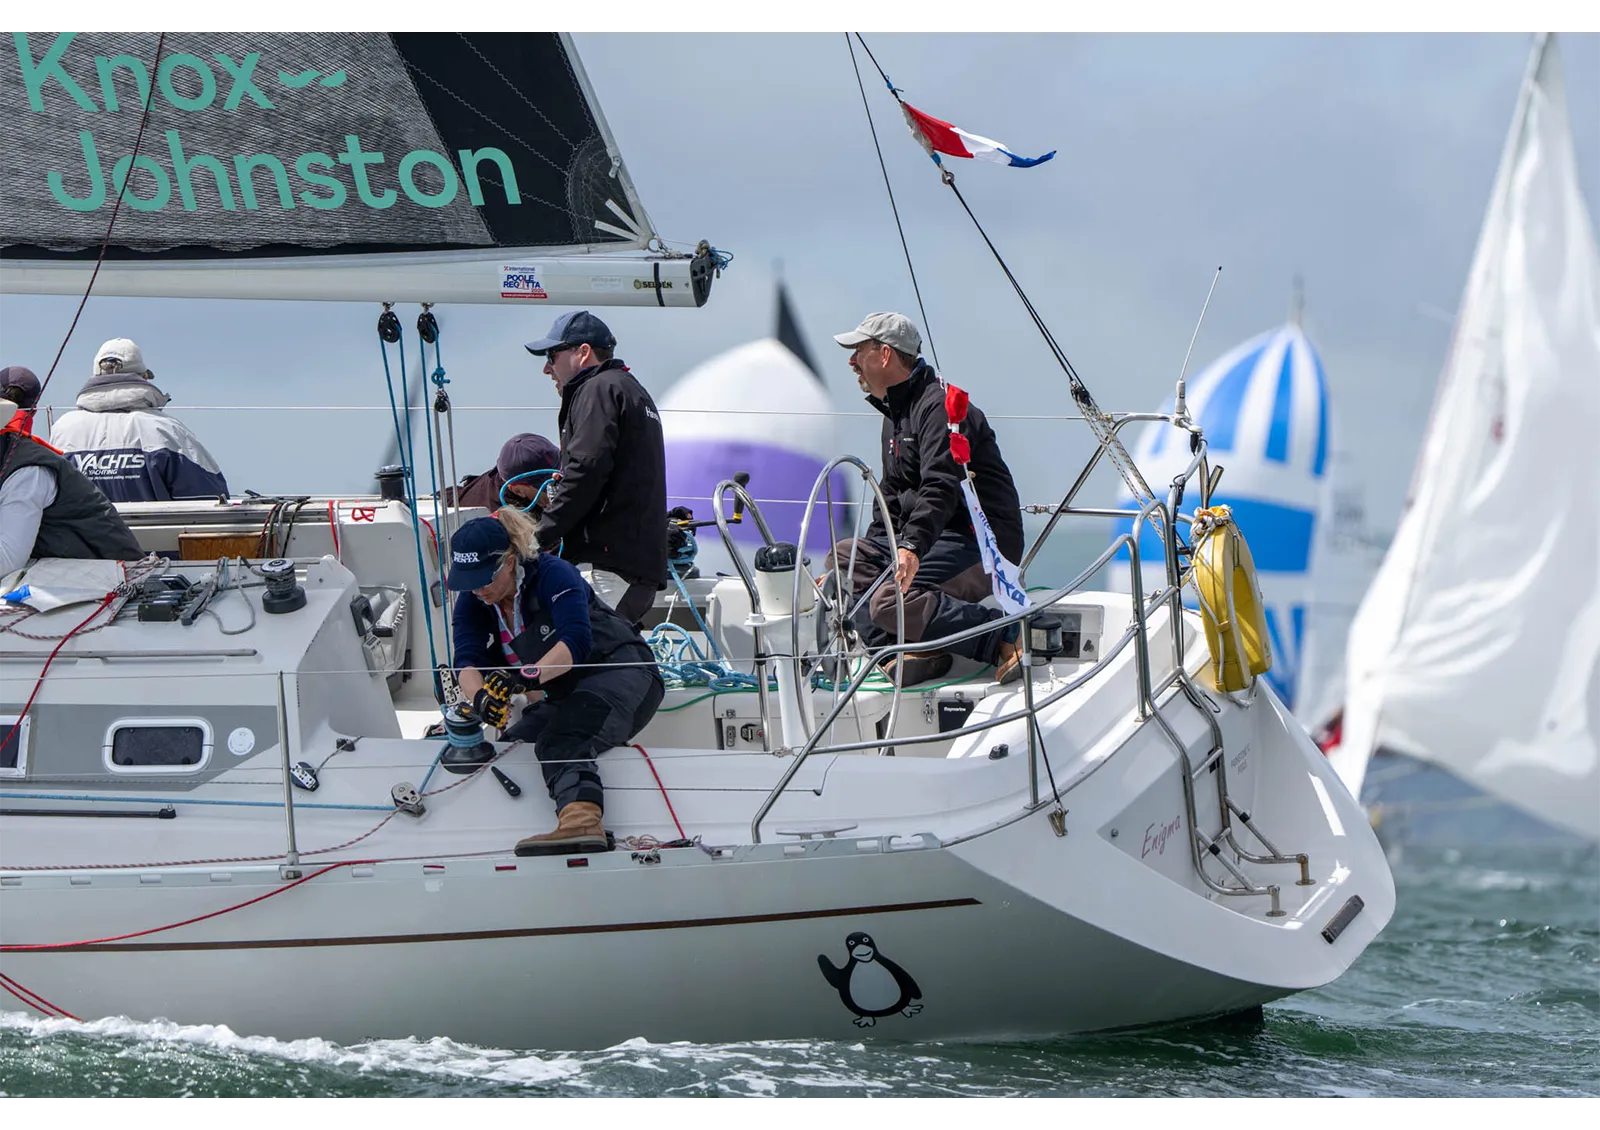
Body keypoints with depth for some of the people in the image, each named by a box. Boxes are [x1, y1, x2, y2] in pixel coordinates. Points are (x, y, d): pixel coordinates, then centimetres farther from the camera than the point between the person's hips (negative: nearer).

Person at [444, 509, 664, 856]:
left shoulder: (552, 574, -17)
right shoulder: (472, 603, 3)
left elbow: (576, 642, -30)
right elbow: (467, 661, -12)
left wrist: (527, 676, -45)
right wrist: (480, 697, -35)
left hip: (623, 675, -10)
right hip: (564, 699, 10)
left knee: (561, 740, -36)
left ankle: (581, 821, -64)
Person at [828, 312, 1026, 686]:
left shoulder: (940, 406, -14)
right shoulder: (895, 414, 21)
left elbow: (941, 487, -29)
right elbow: (893, 500, 30)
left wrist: (912, 547, -42)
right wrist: (869, 554, 24)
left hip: (982, 543, -11)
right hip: (933, 540, 11)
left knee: (891, 600, -29)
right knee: (844, 556, 5)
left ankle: (1004, 636, -21)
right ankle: (913, 650, -11)